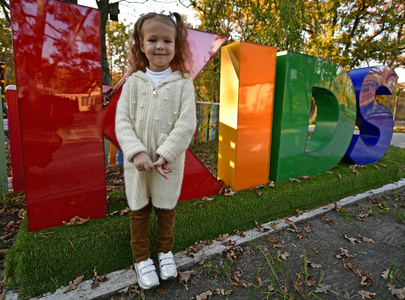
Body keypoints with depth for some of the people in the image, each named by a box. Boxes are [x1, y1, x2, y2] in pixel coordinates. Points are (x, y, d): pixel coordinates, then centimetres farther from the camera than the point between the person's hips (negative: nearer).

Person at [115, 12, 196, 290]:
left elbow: (186, 124, -12)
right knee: (139, 211, 14)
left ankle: (165, 251, 41)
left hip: (170, 163, -1)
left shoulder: (183, 83, -4)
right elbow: (122, 120, -4)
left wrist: (165, 155, -18)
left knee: (166, 209, 16)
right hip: (137, 163, 2)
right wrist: (136, 153, -18)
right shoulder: (133, 82, 1)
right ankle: (142, 258, 36)